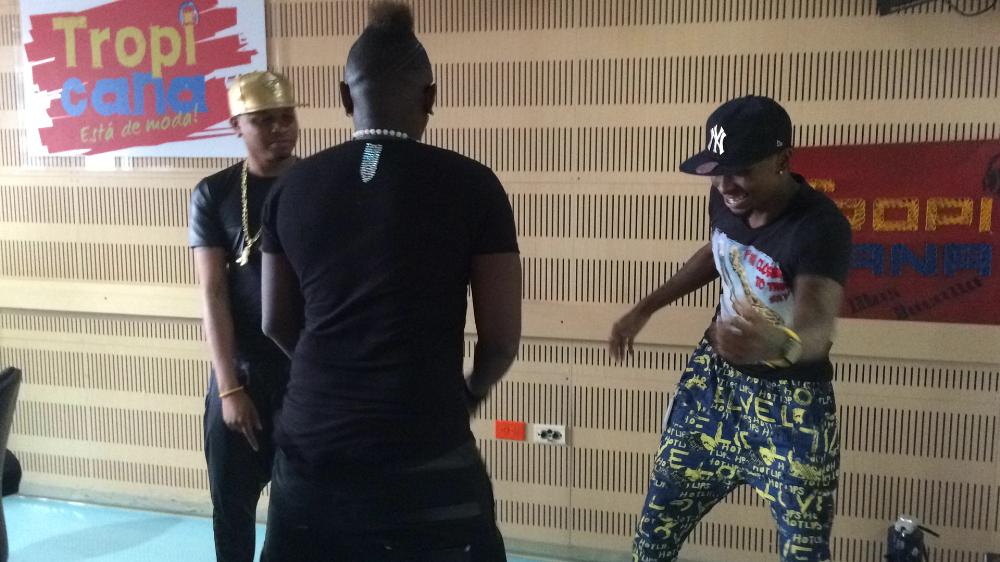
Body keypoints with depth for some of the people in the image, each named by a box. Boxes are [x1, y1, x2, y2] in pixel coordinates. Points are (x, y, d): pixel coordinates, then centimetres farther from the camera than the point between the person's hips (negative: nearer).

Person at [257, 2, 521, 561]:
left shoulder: (293, 187, 2)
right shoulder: (471, 185, -7)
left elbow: (278, 325, 12)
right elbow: (502, 339, -3)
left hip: (312, 448, 3)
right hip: (426, 457, -3)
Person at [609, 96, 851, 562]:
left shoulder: (820, 226, -28)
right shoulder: (725, 200, -8)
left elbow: (816, 329, -42)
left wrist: (778, 344, -66)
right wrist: (644, 309, 13)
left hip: (791, 402, -5)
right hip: (714, 379, 6)